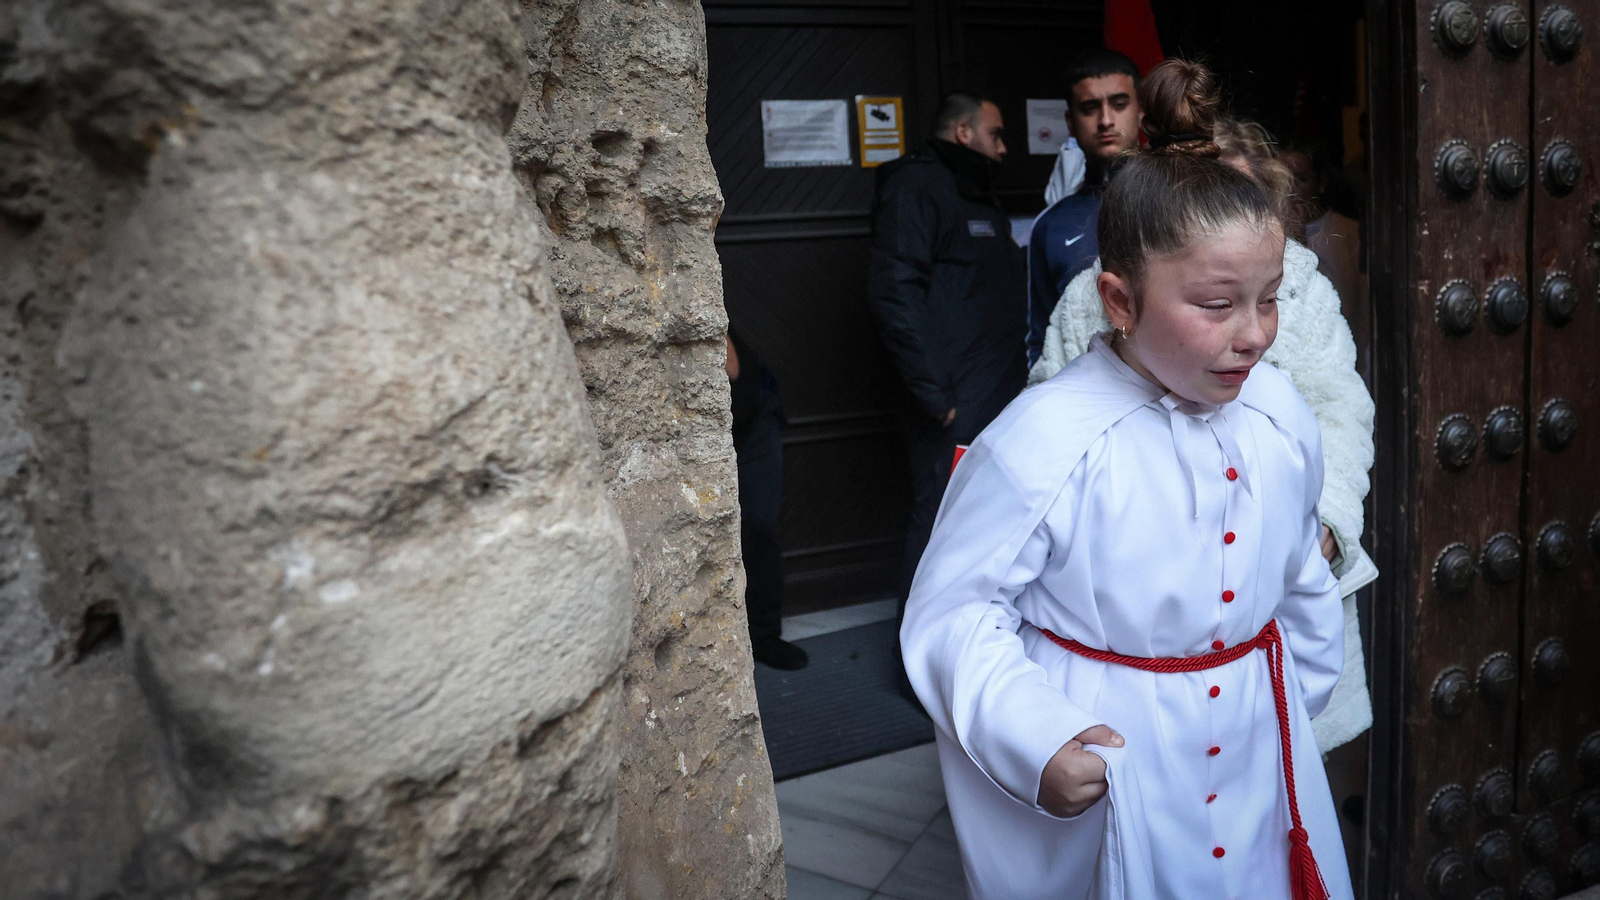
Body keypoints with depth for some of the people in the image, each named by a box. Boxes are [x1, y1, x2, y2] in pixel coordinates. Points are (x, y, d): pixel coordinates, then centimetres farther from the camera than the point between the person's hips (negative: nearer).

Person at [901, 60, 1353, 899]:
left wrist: (1300, 695, 23)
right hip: (1103, 760, -5)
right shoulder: (1045, 443, -24)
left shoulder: (1279, 417, -4)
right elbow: (953, 610, -18)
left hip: (1257, 754, 5)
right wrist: (1035, 740, -29)